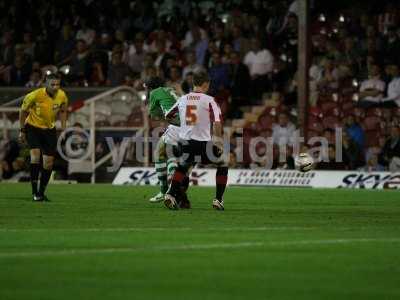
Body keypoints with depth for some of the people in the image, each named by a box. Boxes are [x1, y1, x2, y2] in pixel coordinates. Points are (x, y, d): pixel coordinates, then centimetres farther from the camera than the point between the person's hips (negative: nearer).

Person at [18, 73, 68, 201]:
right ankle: (34, 192, -20)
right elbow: (23, 111, -8)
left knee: (49, 162, 3)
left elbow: (63, 111, 10)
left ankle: (41, 193, 18)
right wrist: (22, 131, -6)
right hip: (33, 127, -4)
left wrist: (63, 129, 3)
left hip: (50, 129, 4)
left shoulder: (62, 96, -11)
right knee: (35, 154, -23)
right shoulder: (35, 95, -23)